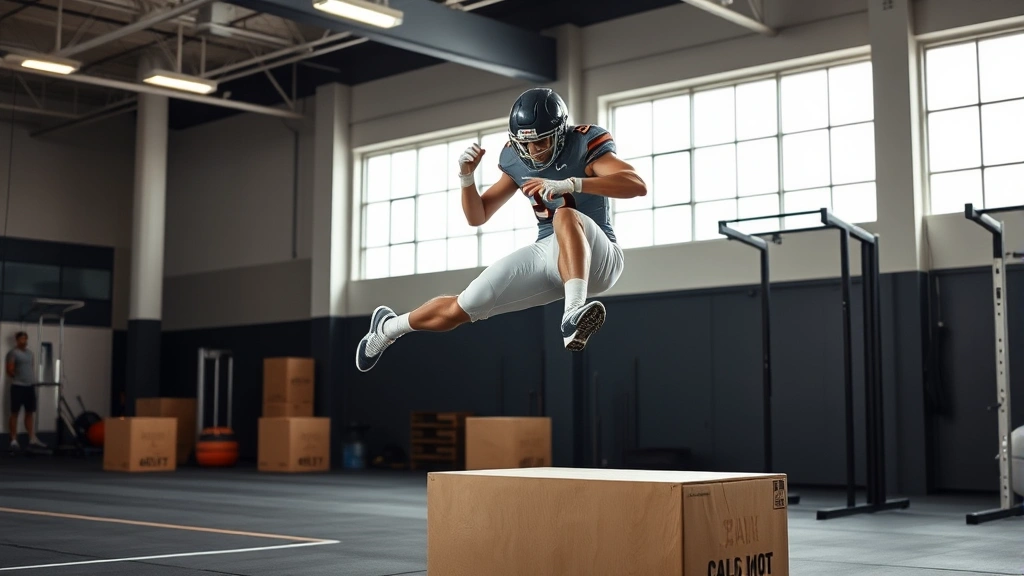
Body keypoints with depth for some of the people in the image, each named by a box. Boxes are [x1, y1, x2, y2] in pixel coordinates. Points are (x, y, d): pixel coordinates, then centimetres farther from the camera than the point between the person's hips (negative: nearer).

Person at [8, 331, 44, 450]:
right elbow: (10, 370, -10)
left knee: (30, 413, 7)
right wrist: (19, 378, 0)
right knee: (15, 413, -1)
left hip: (30, 386, 7)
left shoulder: (29, 352, 16)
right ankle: (14, 440, 1)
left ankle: (32, 439, 9)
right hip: (18, 386, -7)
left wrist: (31, 379, 10)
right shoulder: (13, 353, -7)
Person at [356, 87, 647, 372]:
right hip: (547, 254, 5)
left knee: (565, 216, -38)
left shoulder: (585, 145, -12)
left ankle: (574, 313, -53)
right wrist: (466, 177, -9)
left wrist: (569, 184, -39)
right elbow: (477, 217, 11)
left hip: (597, 258, -4)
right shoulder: (516, 160, 4)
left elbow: (637, 185, -29)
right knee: (458, 310, 2)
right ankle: (389, 327, 29)